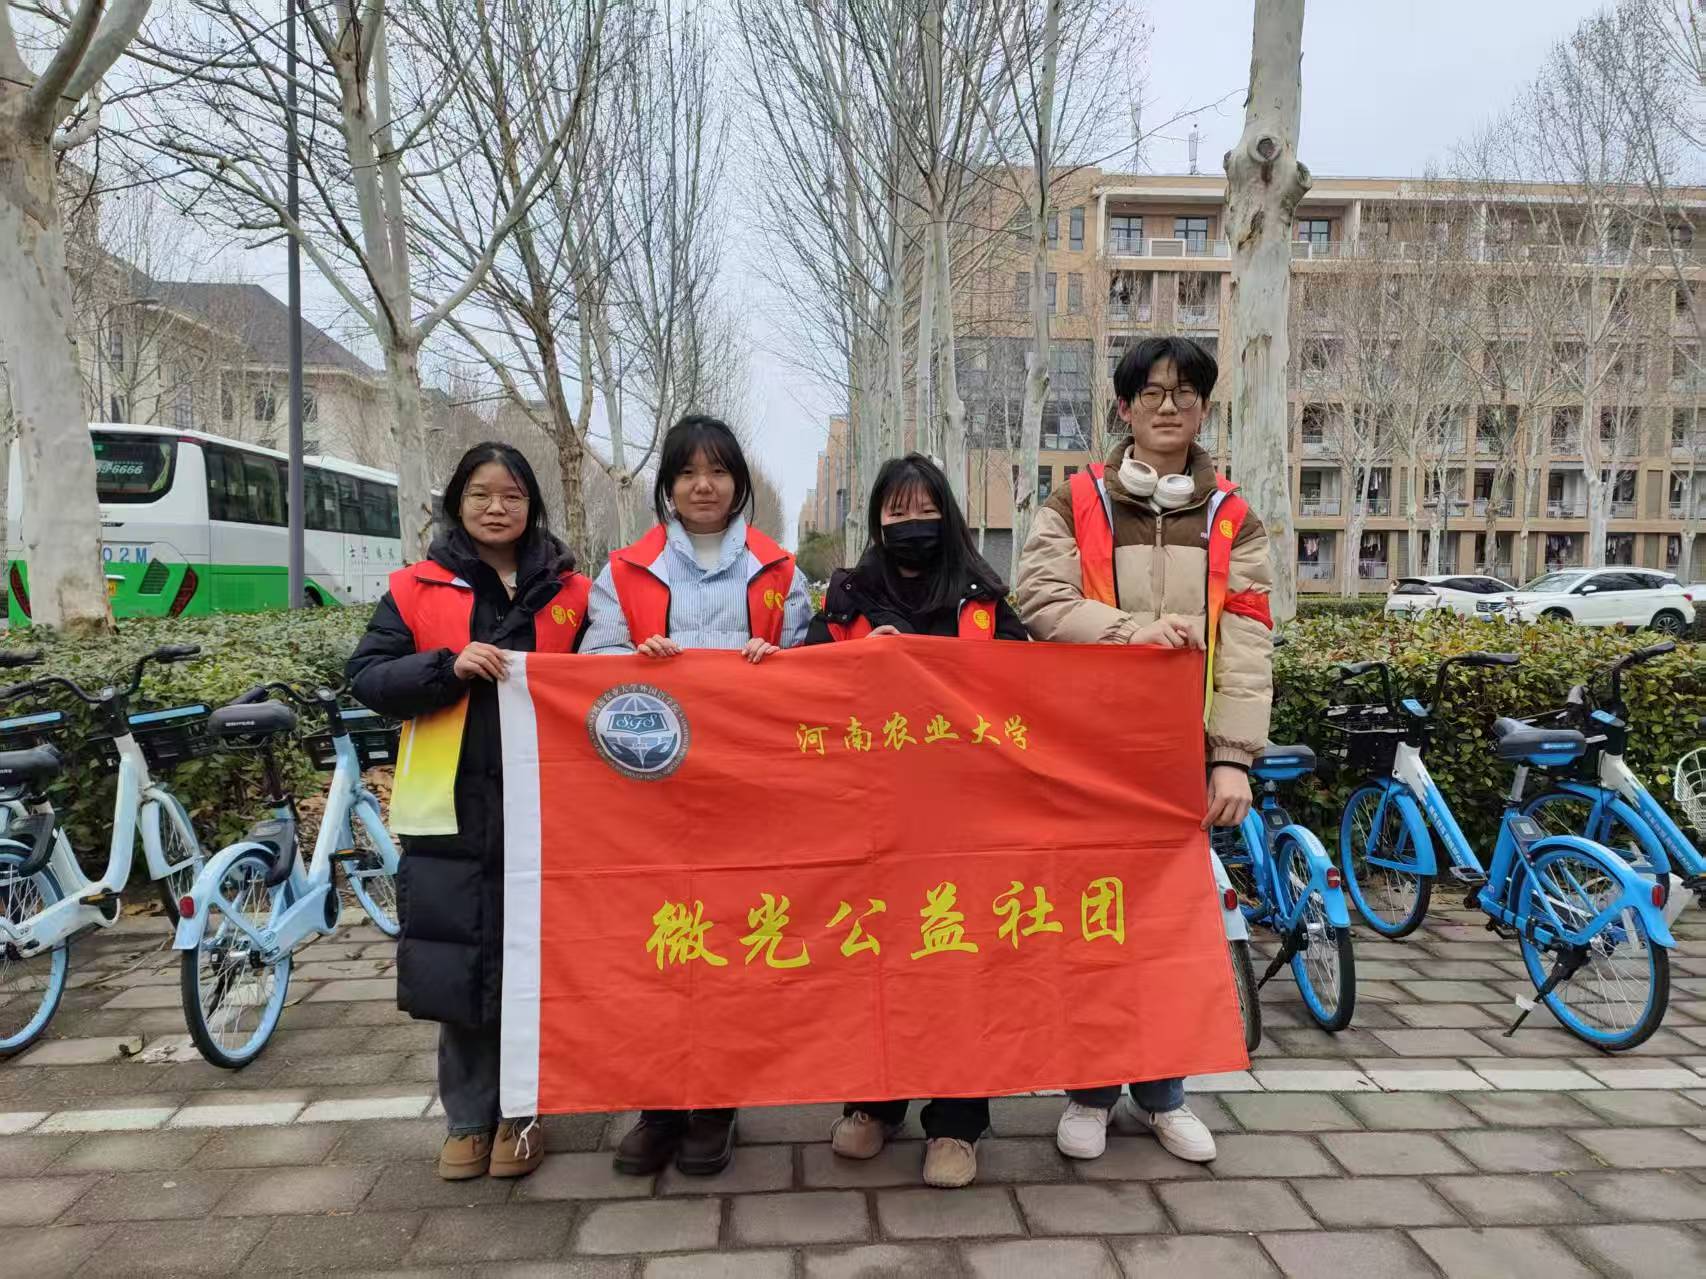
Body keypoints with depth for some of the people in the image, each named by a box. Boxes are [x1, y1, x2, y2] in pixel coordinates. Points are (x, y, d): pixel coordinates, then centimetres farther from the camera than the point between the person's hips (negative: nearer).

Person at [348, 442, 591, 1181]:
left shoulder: (570, 592, 7)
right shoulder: (417, 589, 5)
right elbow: (367, 677, -1)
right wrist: (449, 666, -15)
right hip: (451, 812, 0)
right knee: (460, 969, 7)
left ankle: (523, 1112, 25)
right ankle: (468, 1117, 24)